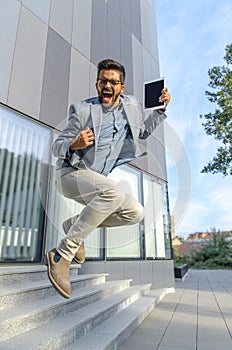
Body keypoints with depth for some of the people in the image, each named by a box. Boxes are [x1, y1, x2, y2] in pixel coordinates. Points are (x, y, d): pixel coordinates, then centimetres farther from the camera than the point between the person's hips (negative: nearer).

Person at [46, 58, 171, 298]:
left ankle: (75, 224, 4)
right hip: (70, 173, -6)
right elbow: (56, 147, -6)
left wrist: (161, 109, 11)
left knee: (135, 212, -10)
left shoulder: (131, 105, 7)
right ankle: (61, 255, -25)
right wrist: (74, 145, -29)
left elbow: (143, 131, 24)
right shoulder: (83, 110, -9)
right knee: (114, 193, -35)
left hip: (96, 182, 6)